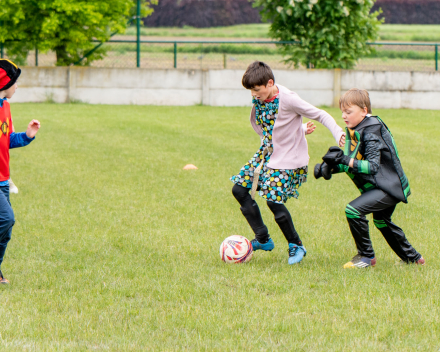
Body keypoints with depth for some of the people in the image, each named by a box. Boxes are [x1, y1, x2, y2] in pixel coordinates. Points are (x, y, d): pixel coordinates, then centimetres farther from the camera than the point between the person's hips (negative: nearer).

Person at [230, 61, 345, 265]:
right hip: (266, 154, 8)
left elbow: (320, 116, -16)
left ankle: (296, 246, 4)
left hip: (288, 159, -8)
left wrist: (339, 134, -27)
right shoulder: (258, 99, -2)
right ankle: (263, 239, 12)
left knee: (273, 199, -16)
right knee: (239, 188, 1)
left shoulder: (287, 99, -22)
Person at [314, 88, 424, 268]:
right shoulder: (354, 131, 7)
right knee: (382, 221, 30)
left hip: (390, 186, -11)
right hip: (386, 185, 11)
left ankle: (367, 256, -9)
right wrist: (331, 167, -6)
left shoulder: (371, 133, -22)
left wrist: (344, 160, -39)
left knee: (353, 210, -23)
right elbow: (350, 163, 11)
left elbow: (373, 166, -31)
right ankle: (412, 257, 46)